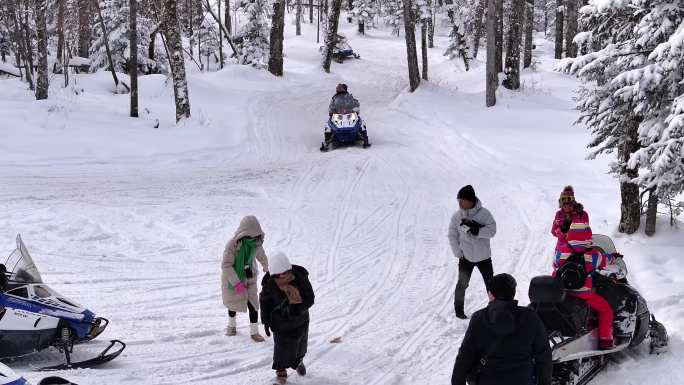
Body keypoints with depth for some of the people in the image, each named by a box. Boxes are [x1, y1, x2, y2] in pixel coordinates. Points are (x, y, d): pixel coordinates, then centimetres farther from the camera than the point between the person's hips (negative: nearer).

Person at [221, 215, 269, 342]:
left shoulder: (256, 242, -14)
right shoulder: (233, 244, -30)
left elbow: (261, 255, 9)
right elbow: (226, 265, -28)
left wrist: (265, 266, 29)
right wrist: (236, 283, -34)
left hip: (249, 277, 2)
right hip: (232, 278, -2)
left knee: (253, 304, -5)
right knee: (233, 302, 19)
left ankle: (254, 331, 10)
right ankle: (232, 325, 46)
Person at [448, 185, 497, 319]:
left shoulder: (484, 213, -13)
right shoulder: (457, 216, -9)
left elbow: (492, 231, -17)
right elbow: (452, 236, -1)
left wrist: (476, 230, -30)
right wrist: (458, 253, -7)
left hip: (483, 256, 0)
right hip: (465, 257, 0)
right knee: (462, 284, 7)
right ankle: (459, 310, 22)